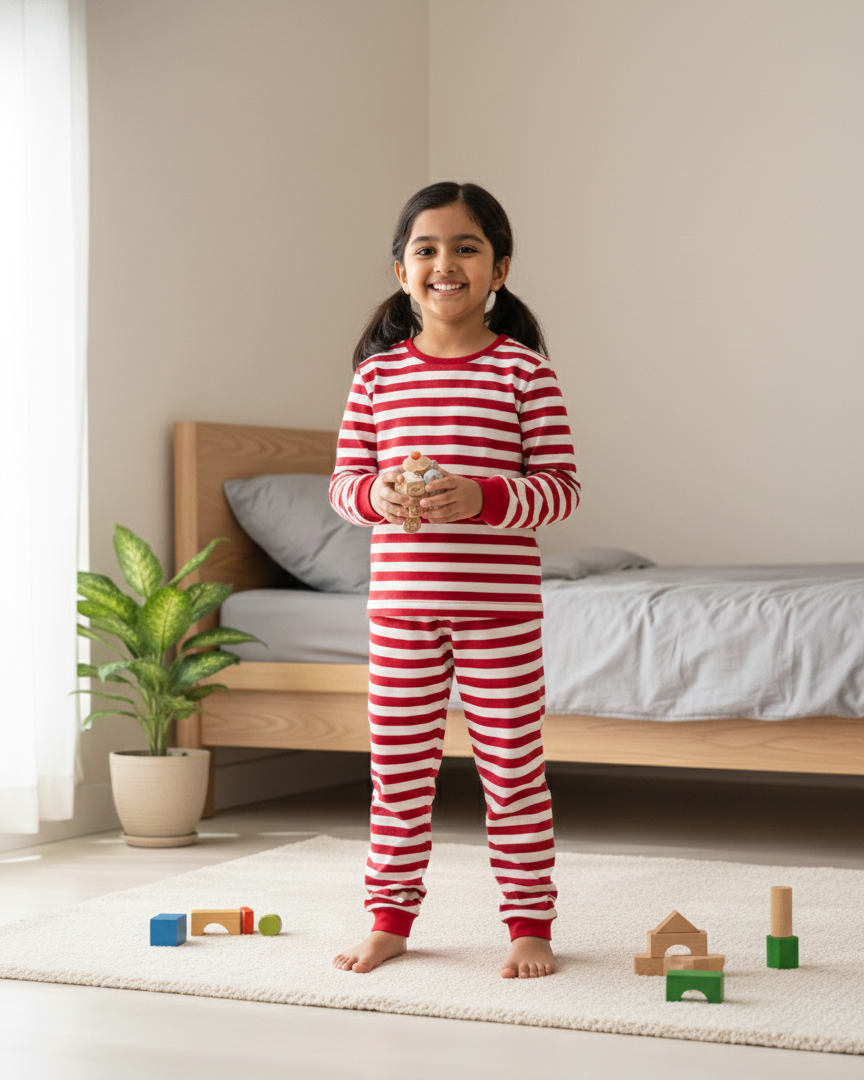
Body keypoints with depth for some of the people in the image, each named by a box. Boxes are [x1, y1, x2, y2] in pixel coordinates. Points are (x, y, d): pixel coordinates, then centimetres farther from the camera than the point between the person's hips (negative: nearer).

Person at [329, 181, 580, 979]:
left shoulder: (524, 369, -3)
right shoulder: (377, 373, 5)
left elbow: (562, 485, -5)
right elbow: (344, 480, 9)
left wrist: (483, 498, -21)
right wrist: (376, 495, -14)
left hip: (501, 604, -2)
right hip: (400, 601, 3)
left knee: (512, 766, 6)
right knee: (398, 765, 10)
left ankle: (530, 922, 19)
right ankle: (391, 918, 24)